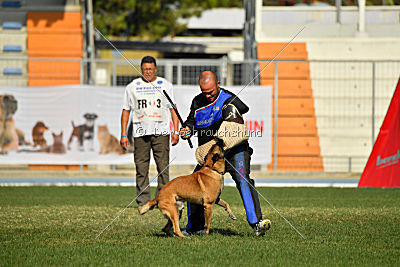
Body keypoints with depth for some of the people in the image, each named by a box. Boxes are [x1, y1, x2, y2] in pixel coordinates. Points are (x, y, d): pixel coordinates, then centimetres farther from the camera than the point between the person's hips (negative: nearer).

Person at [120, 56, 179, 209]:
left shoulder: (165, 85, 11)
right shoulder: (132, 87, 11)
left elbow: (173, 109, 11)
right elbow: (126, 110, 11)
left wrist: (176, 131, 2)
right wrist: (123, 135, 5)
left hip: (161, 131, -1)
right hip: (140, 132, 1)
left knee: (163, 167, -7)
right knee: (141, 168, -2)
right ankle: (143, 202, 1)